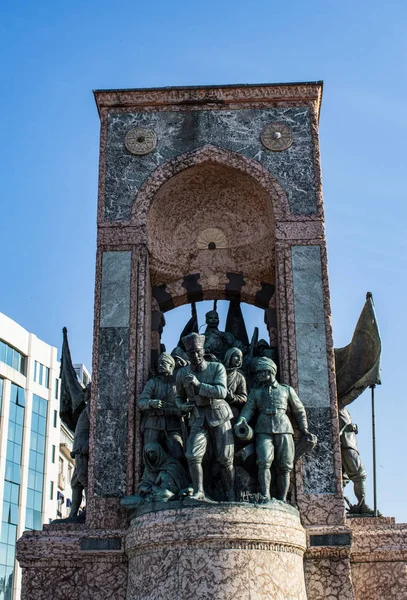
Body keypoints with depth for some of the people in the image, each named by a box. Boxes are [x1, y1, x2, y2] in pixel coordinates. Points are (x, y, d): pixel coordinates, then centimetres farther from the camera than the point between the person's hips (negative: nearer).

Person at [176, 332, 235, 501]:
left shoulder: (217, 367, -6)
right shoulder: (182, 373, 2)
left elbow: (222, 392, -19)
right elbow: (179, 396, 18)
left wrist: (199, 385, -25)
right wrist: (182, 406, -5)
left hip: (219, 417, -2)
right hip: (198, 419, 2)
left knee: (225, 459, 1)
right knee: (193, 455, -17)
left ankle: (231, 494, 13)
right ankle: (198, 492, -11)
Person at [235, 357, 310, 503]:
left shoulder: (286, 390, 18)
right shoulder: (255, 392, 20)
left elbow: (299, 410, 23)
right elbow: (248, 409, 7)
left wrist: (304, 429, 15)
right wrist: (242, 420, -14)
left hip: (283, 429, 1)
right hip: (264, 430, 0)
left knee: (284, 467, -4)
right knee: (264, 462, -20)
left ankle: (282, 499, -2)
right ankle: (265, 496, -21)